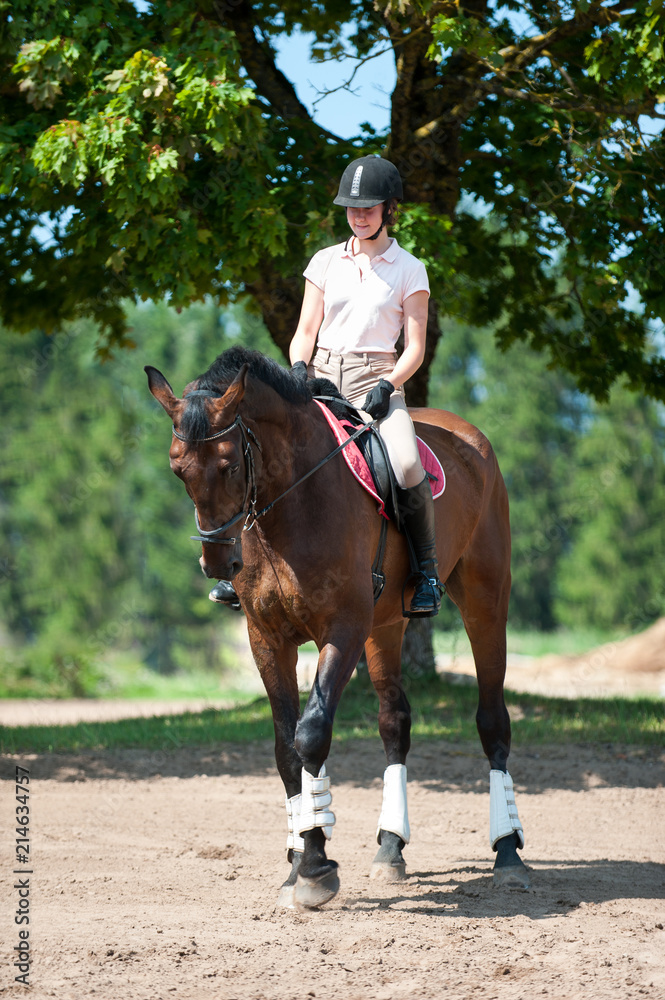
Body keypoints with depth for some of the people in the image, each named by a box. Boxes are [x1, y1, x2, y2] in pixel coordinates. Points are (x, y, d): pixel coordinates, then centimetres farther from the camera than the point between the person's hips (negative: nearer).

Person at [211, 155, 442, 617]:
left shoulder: (408, 270, 5)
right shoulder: (326, 262, 13)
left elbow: (415, 349, 2)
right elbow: (305, 332, 11)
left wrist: (385, 386, -15)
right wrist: (299, 369, -10)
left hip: (376, 382, -3)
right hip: (321, 379, 3)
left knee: (406, 467, -31)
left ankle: (426, 568, -11)